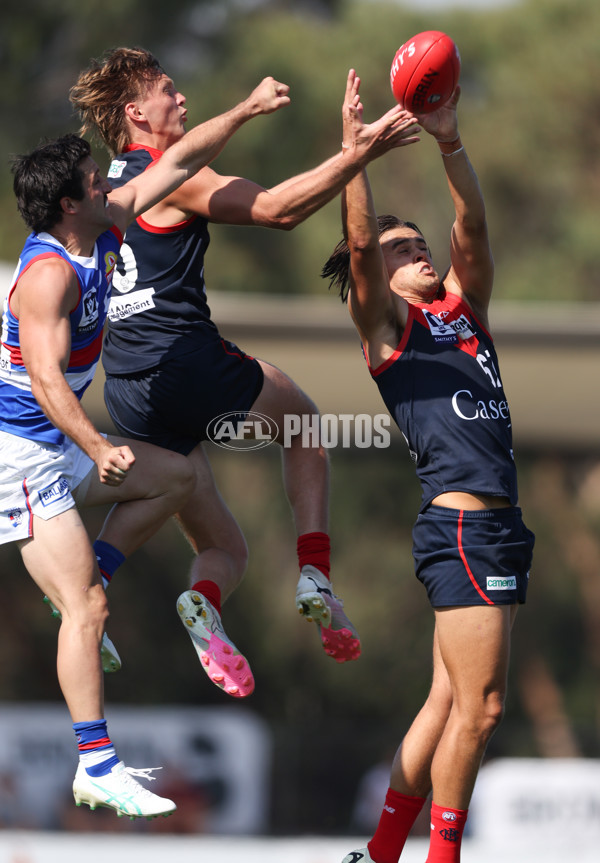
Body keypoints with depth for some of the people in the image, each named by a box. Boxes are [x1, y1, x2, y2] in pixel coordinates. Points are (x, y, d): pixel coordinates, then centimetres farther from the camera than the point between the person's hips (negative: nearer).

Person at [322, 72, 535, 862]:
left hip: (493, 528, 8)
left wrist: (449, 142, -6)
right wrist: (354, 147, -16)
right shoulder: (387, 328, 1)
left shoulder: (461, 308, 17)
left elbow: (472, 228, 6)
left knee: (450, 702, 10)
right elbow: (359, 241, -12)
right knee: (479, 707, -8)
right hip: (462, 525, -8)